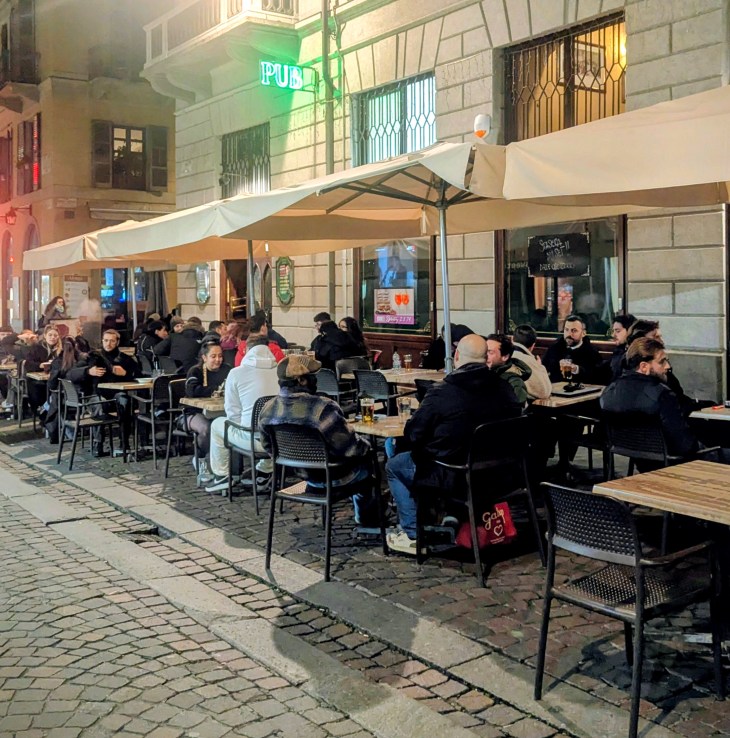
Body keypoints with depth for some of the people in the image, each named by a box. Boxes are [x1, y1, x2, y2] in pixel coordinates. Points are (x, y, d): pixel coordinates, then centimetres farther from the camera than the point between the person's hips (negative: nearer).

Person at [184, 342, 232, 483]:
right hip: (196, 413, -3)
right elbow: (192, 391, -20)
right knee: (206, 428, -35)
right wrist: (216, 390, -19)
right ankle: (200, 460, -5)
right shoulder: (195, 371, -1)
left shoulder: (226, 370, 10)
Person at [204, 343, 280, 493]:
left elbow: (233, 412, 2)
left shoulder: (236, 373, 1)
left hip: (253, 439, -3)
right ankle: (267, 468, 43)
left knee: (217, 424, 26)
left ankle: (221, 476, 31)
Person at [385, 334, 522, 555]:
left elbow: (412, 435, -13)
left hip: (453, 478, -6)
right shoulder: (506, 390, -5)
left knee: (394, 466, 18)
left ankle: (412, 534, 19)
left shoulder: (442, 393, -20)